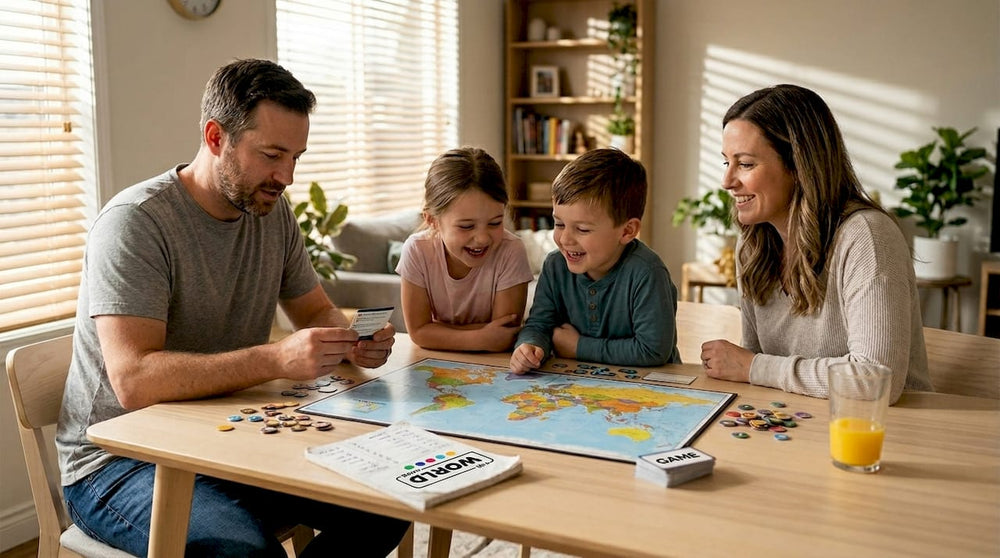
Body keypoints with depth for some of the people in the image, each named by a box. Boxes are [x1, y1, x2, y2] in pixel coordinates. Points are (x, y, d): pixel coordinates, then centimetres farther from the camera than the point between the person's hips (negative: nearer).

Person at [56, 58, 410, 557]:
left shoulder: (272, 212, 3)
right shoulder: (136, 222, -19)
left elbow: (317, 311, 13)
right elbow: (134, 380, -29)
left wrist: (349, 343, -11)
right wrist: (277, 360, -39)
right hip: (120, 458, -6)